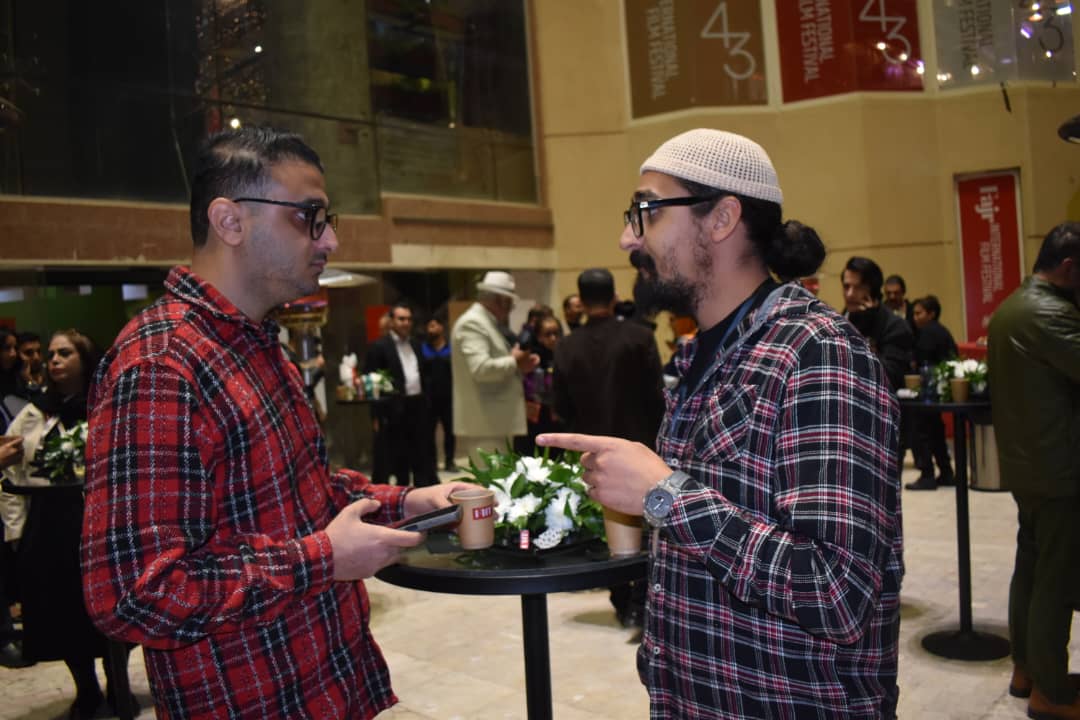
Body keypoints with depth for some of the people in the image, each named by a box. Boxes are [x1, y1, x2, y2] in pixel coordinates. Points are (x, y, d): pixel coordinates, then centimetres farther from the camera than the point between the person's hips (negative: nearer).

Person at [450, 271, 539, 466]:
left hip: (496, 421, 10)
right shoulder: (472, 323, -14)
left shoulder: (491, 323, 17)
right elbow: (481, 368, -27)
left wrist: (519, 367, 6)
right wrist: (514, 362, -13)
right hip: (484, 423, -10)